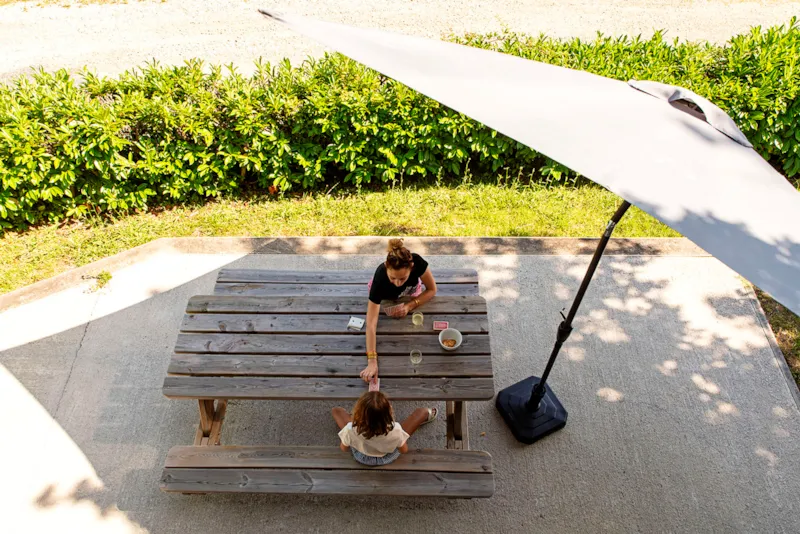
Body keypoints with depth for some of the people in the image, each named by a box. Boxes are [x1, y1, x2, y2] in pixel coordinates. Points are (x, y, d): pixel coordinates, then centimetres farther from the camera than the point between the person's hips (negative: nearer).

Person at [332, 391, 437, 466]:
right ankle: (425, 416, 45)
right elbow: (404, 450, -18)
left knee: (336, 410, 13)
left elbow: (344, 448, -15)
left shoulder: (351, 430, -40)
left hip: (361, 457, 1)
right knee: (421, 411, 6)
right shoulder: (395, 430, -41)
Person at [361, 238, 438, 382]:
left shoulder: (417, 262, -43)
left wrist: (409, 306, -36)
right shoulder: (380, 279, -48)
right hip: (385, 298, -1)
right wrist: (372, 361, -56)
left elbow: (432, 289, -23)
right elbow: (371, 324, -49)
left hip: (410, 293, 1)